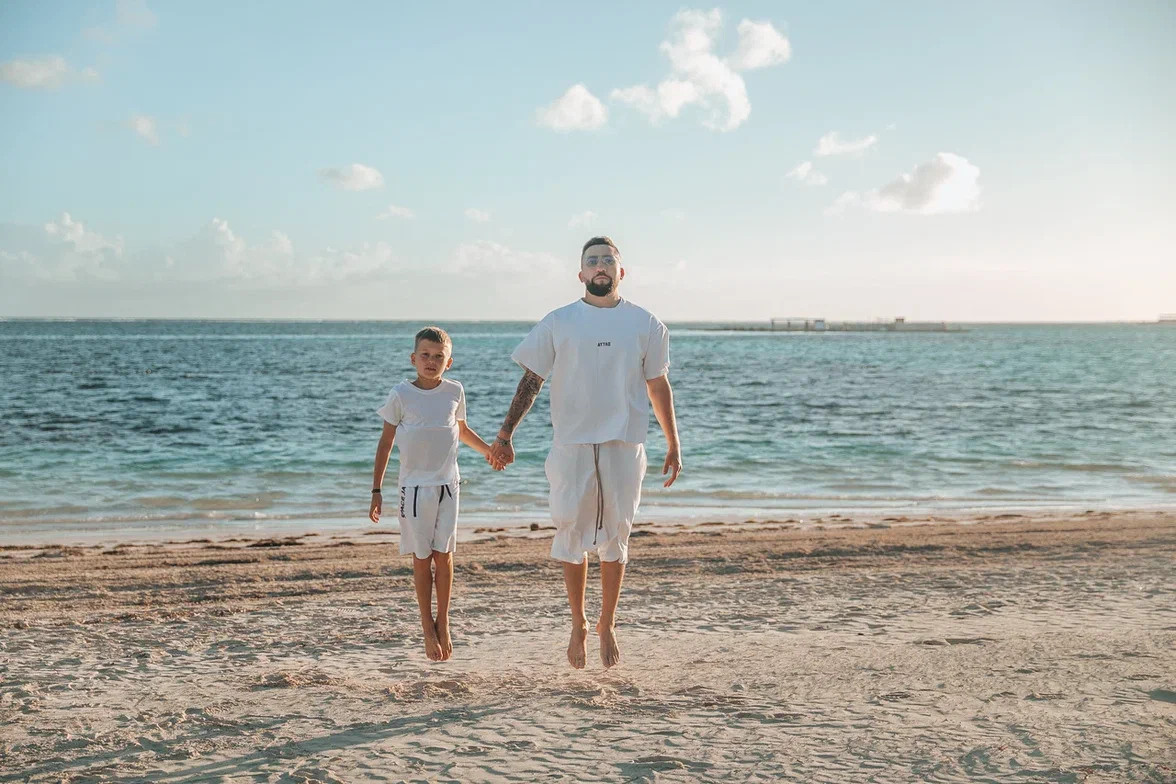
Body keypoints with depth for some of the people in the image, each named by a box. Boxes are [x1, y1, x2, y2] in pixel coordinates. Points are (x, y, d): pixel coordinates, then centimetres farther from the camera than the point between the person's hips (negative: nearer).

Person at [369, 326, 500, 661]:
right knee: (421, 558, 2)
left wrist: (489, 450, 25)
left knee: (444, 555, 1)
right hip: (414, 486, -2)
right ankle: (428, 628, 12)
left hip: (447, 485, 2)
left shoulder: (454, 391, 4)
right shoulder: (401, 395, -5)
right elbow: (386, 442, 0)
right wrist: (376, 489, -2)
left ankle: (443, 622, 15)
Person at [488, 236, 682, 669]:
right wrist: (505, 434, -1)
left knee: (615, 538, 6)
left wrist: (673, 445, 14)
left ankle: (607, 625, 19)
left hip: (624, 444, 1)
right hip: (571, 444, 0)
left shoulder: (645, 324, 7)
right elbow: (531, 380, 6)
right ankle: (578, 624, 19)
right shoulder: (558, 323, 4)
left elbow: (658, 385, 13)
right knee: (572, 536, 3)